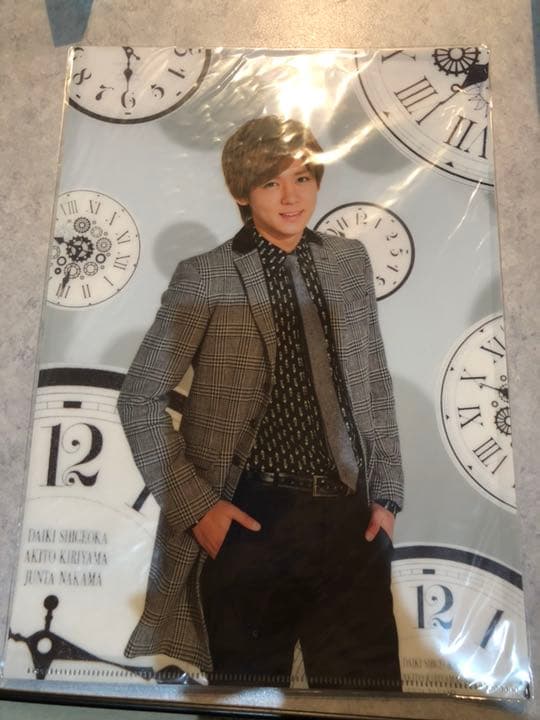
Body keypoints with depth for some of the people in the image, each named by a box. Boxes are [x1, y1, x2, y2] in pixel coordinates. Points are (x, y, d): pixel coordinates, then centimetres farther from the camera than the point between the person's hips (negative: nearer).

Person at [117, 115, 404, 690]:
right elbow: (139, 399, -1)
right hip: (249, 520, -3)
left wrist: (387, 494, 8)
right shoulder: (204, 278, -4)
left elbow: (376, 386, 13)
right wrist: (194, 504, -8)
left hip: (350, 518, 4)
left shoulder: (350, 262, 8)